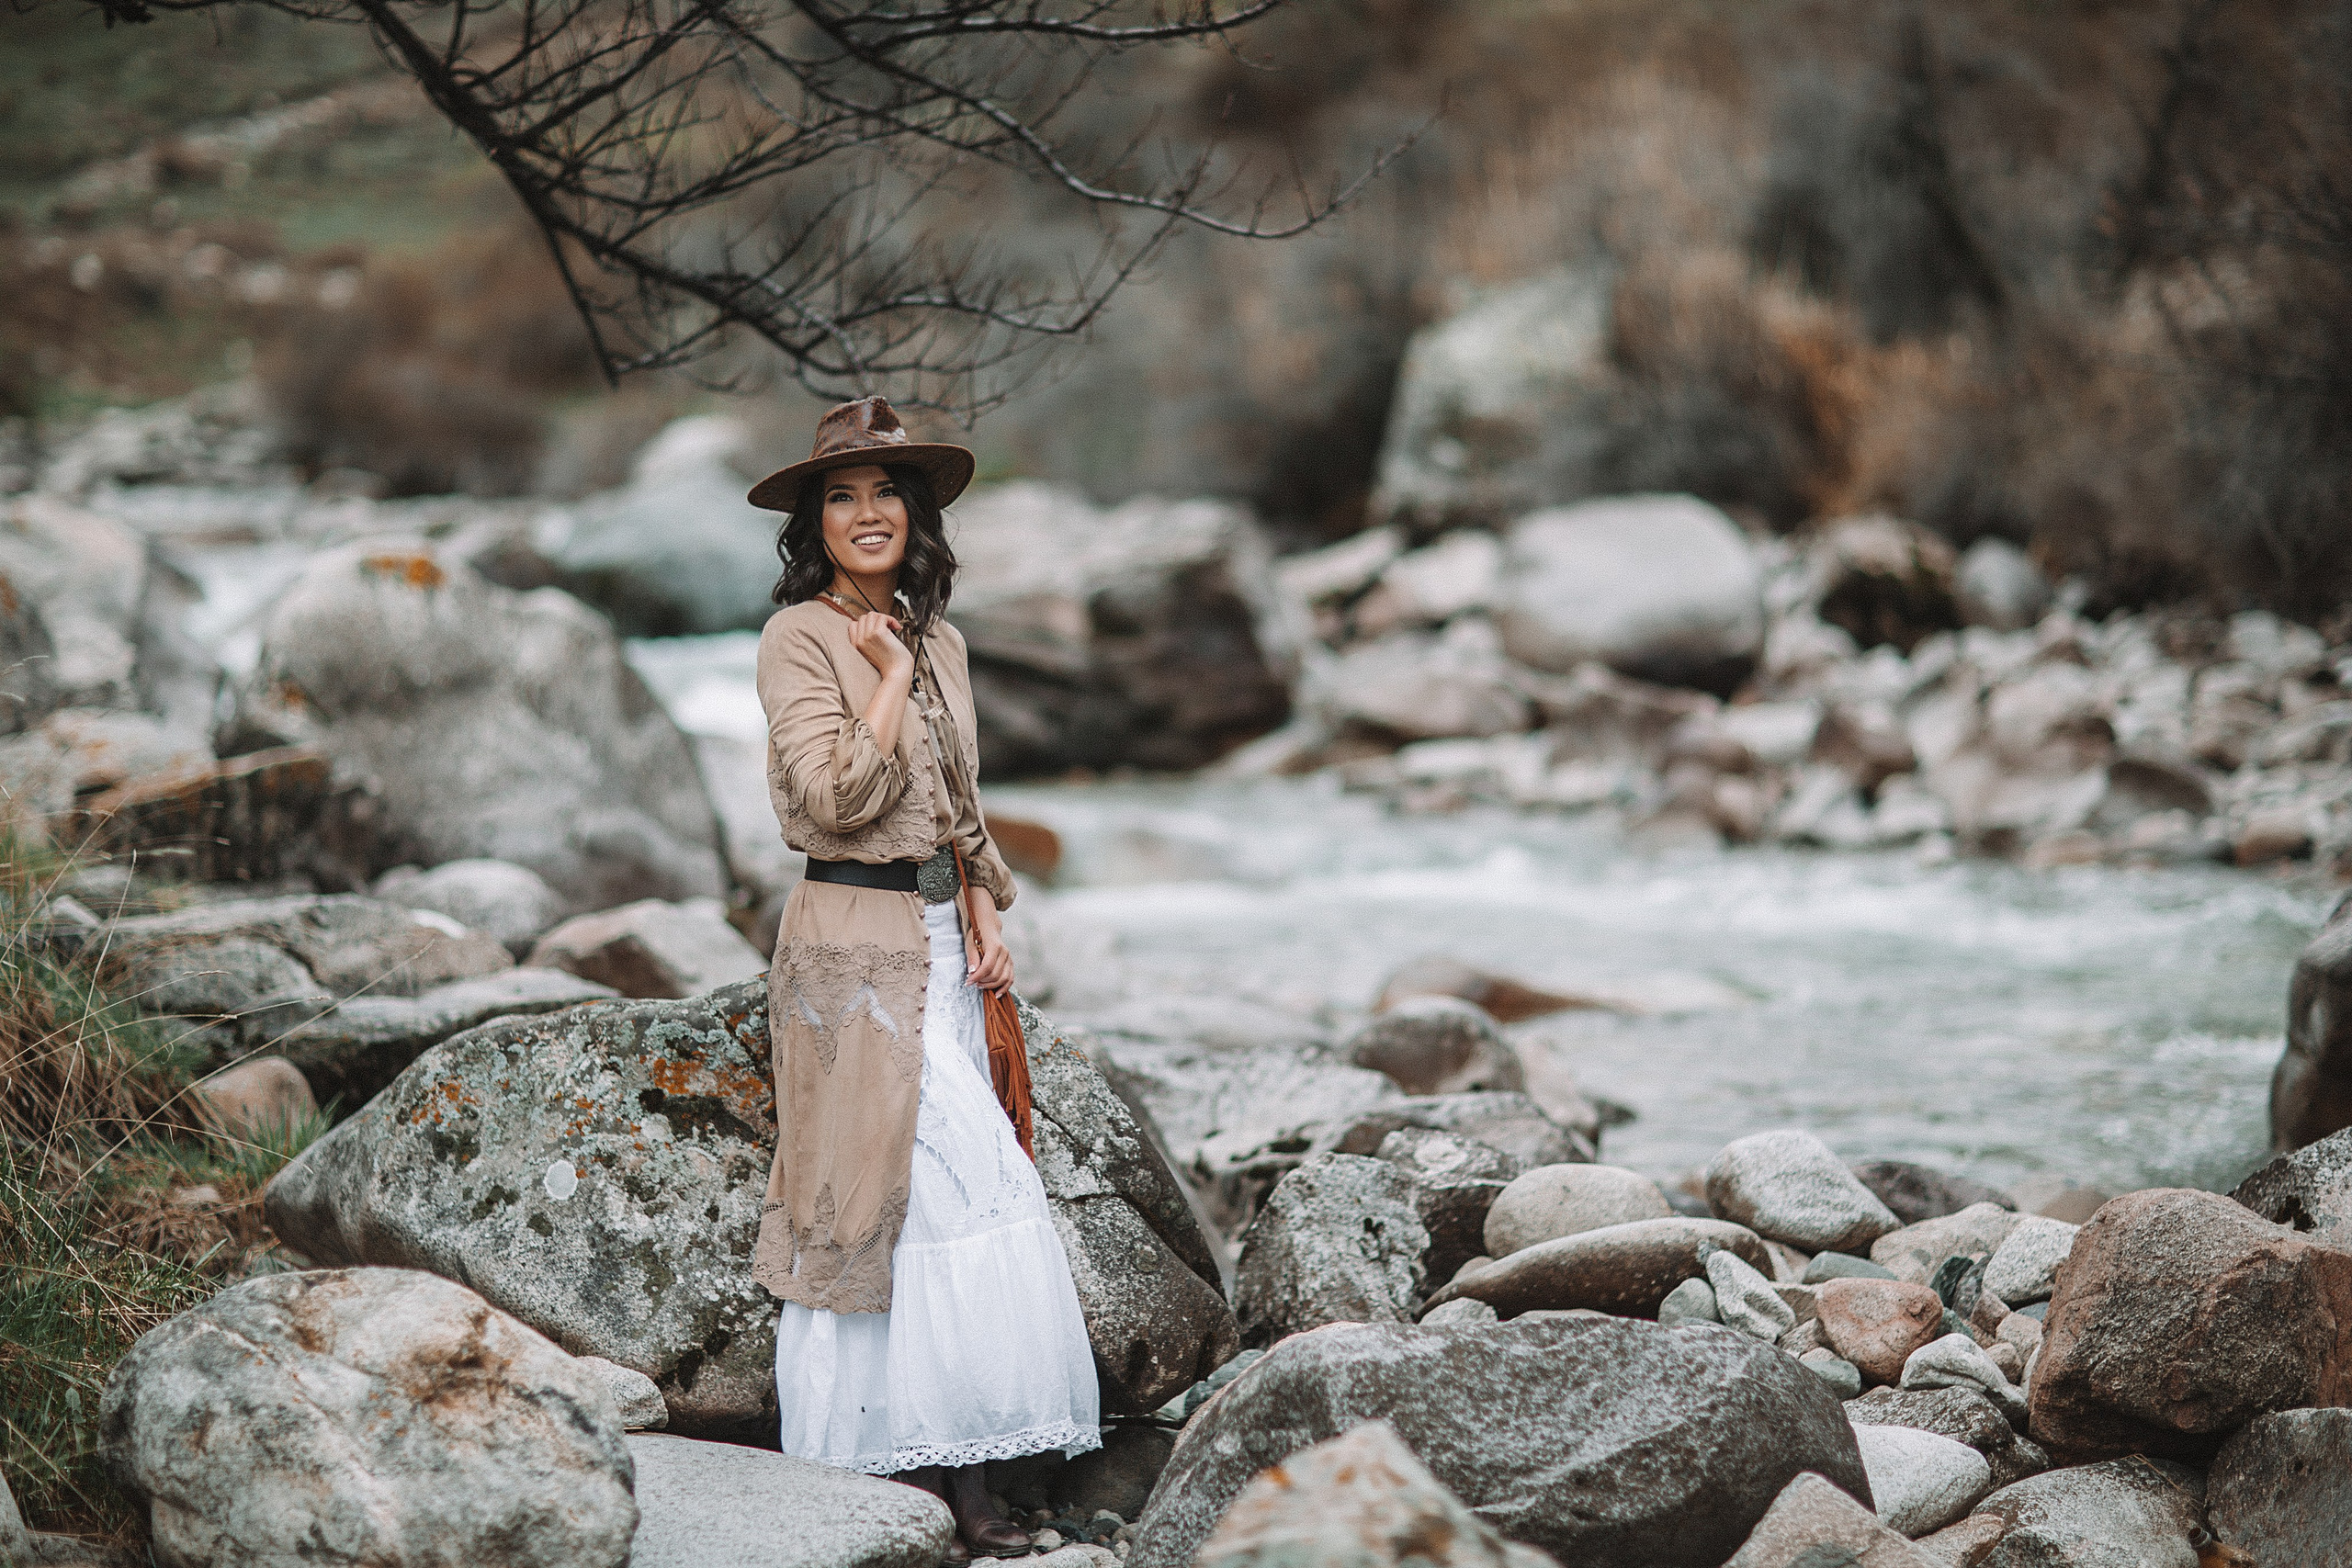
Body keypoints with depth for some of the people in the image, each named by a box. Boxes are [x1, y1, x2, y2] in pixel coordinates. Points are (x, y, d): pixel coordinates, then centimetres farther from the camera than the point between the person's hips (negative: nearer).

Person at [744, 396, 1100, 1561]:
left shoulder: (936, 640, 14)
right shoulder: (800, 637, -9)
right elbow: (837, 794, -19)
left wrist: (985, 923, 10)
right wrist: (890, 676, -12)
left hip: (934, 936, 8)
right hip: (854, 942, -8)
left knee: (886, 1194, 10)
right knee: (966, 1185, -11)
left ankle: (887, 1464, 15)